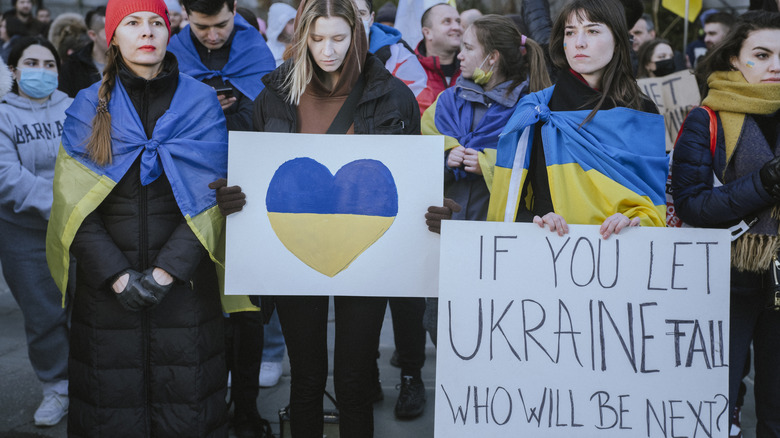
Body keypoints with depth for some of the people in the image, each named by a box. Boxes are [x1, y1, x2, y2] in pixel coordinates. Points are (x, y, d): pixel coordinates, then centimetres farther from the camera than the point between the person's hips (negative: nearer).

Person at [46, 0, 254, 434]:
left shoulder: (201, 102, 2)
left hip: (185, 282, 0)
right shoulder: (89, 106, 4)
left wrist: (166, 271, -13)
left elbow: (210, 198, -4)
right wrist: (117, 276, -12)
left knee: (186, 399, 3)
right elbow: (75, 204, -1)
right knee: (112, 401, 6)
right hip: (106, 286, 1)